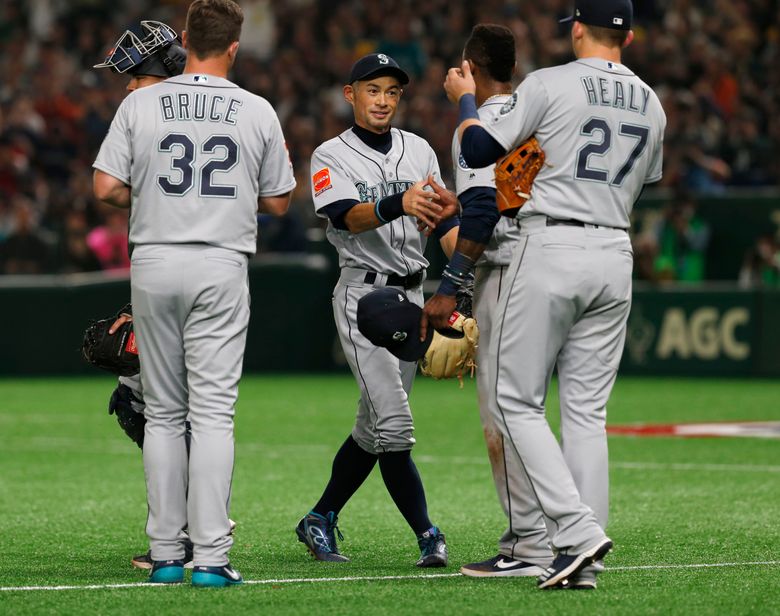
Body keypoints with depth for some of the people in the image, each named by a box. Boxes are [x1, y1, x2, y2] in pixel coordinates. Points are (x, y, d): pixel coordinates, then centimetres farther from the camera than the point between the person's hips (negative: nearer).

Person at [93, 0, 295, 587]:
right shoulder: (257, 112, 0)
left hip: (154, 263, 1)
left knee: (163, 413, 10)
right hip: (221, 266, -1)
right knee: (213, 412, -2)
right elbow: (278, 202, 6)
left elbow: (107, 188, -4)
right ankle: (210, 557, -9)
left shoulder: (141, 104, 0)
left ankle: (166, 554, 9)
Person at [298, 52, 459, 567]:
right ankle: (428, 537, -14)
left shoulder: (419, 151, 11)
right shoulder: (332, 157, -3)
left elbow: (443, 220, 4)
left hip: (411, 295, 6)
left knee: (372, 427, 11)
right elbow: (348, 216, -21)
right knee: (394, 422, -15)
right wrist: (397, 205, -42)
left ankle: (320, 521, 26)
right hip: (364, 295, -6)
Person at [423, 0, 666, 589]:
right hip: (615, 254, 5)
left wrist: (464, 98, 12)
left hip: (550, 251, -5)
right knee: (586, 409, 8)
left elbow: (480, 150, -7)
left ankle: (578, 527, -14)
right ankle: (583, 562, 4)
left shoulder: (549, 84, -7)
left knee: (517, 401, 2)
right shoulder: (650, 104, 11)